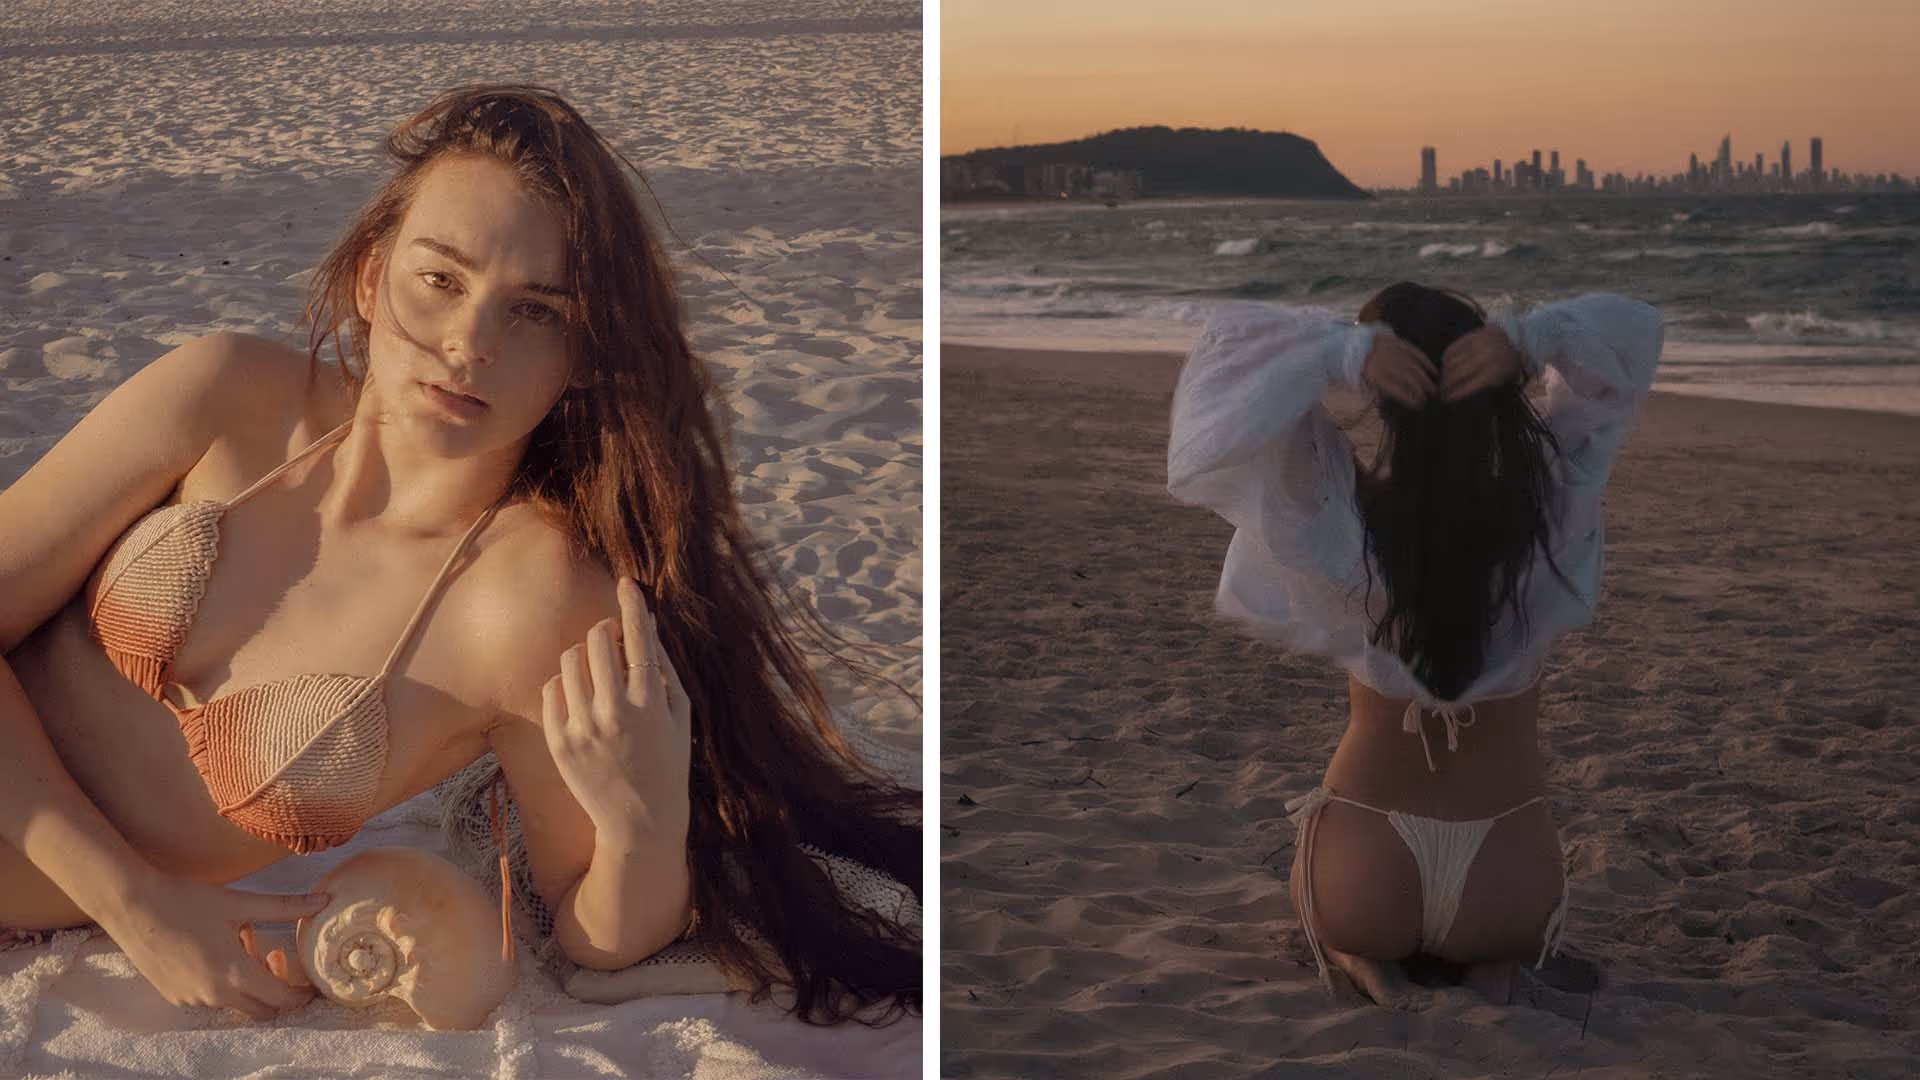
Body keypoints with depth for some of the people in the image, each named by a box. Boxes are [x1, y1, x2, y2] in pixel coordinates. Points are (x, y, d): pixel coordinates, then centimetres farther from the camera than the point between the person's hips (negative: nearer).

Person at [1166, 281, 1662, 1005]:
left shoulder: (1343, 519, -18)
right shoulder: (1544, 510, -14)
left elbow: (1230, 340, -13)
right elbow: (1635, 329, -2)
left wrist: (1345, 352, -27)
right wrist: (1528, 339, -21)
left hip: (1367, 885, -1)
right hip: (1506, 894, 1)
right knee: (1512, 924, 40)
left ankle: (1360, 949, 5)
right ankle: (1488, 955, 6)